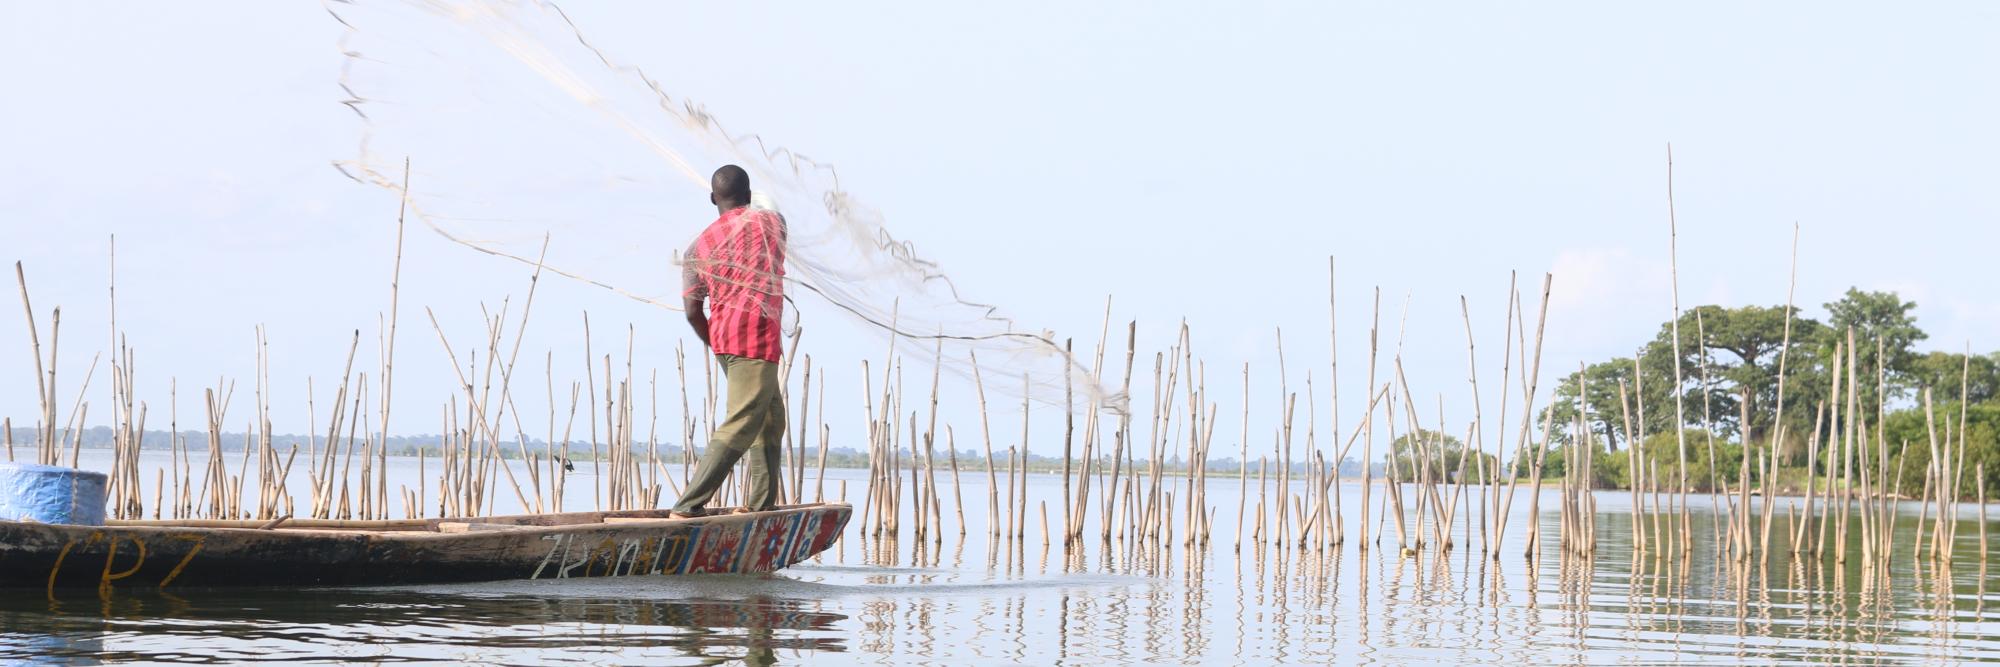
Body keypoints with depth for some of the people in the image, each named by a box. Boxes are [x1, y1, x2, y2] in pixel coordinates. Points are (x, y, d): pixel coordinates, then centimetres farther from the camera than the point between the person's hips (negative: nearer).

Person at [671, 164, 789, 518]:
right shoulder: (771, 222, 4)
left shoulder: (699, 246, 7)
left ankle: (761, 502, 22)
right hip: (757, 337, -6)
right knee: (738, 429, -11)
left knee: (771, 418, 21)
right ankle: (687, 507, -21)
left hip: (724, 339, 6)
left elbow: (693, 311, 3)